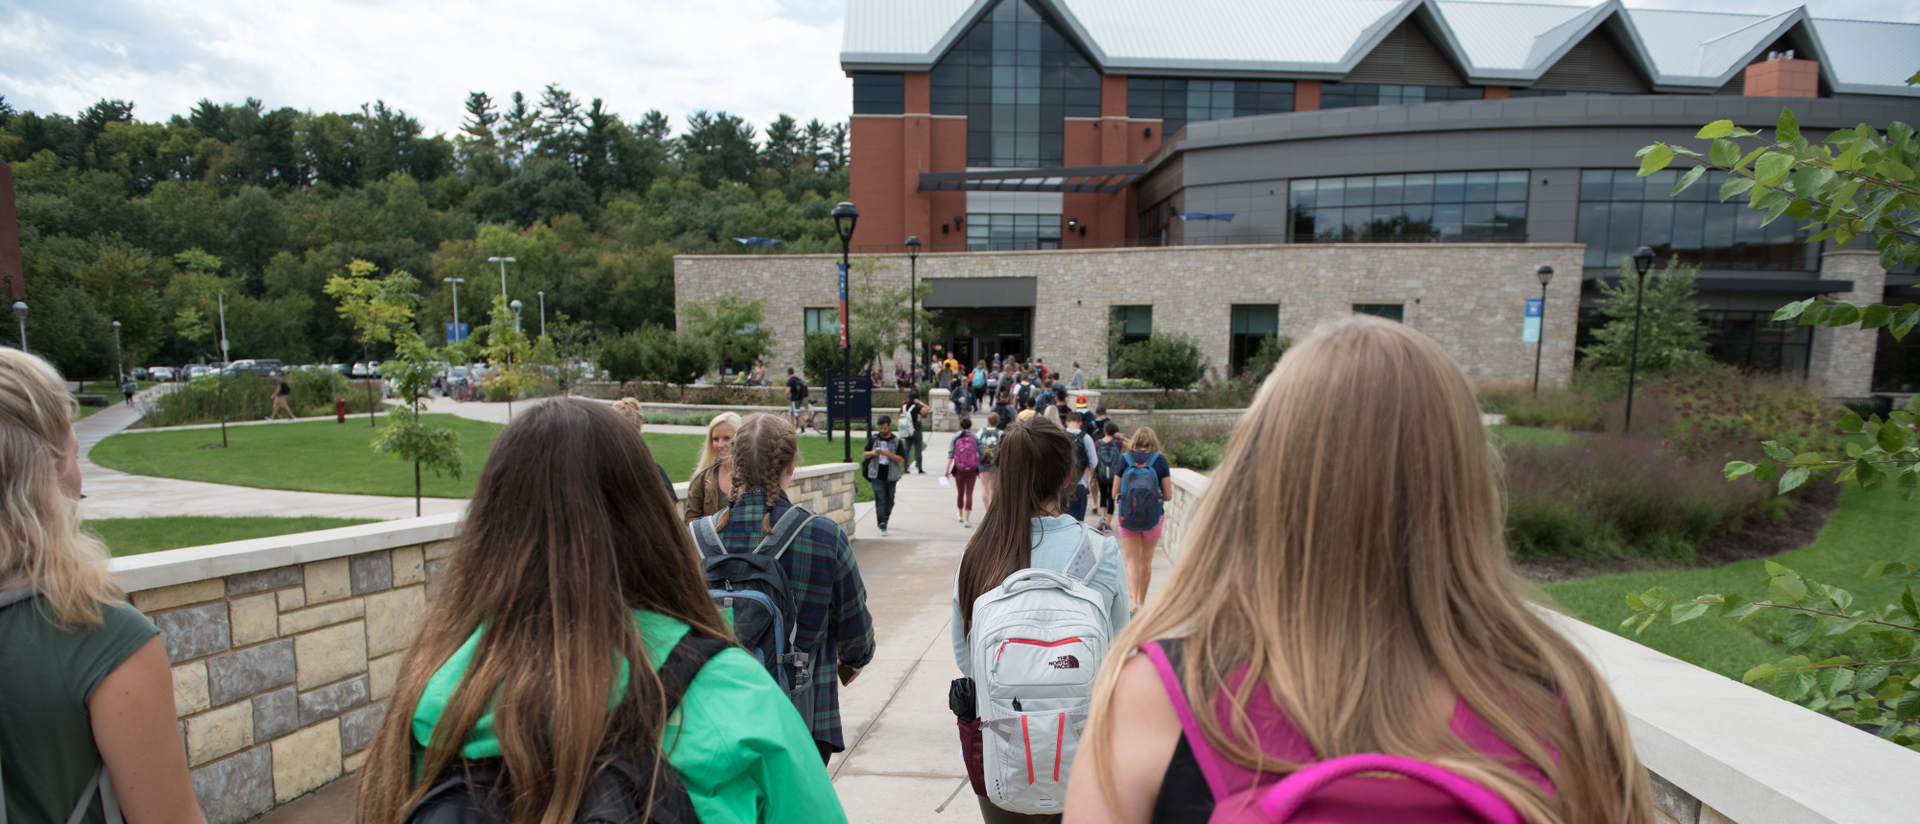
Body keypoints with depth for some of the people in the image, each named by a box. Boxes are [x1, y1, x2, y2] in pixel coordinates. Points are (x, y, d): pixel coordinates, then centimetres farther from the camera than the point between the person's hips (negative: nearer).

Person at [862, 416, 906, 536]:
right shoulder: (873, 438, 7)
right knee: (880, 500, -10)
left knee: (889, 501, 9)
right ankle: (882, 526, -13)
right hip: (876, 476, 0)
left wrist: (888, 453, -19)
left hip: (890, 476, 1)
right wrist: (873, 453, -10)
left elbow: (901, 459, -6)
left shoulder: (896, 441, 1)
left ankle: (884, 520, 30)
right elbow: (864, 454, 12)